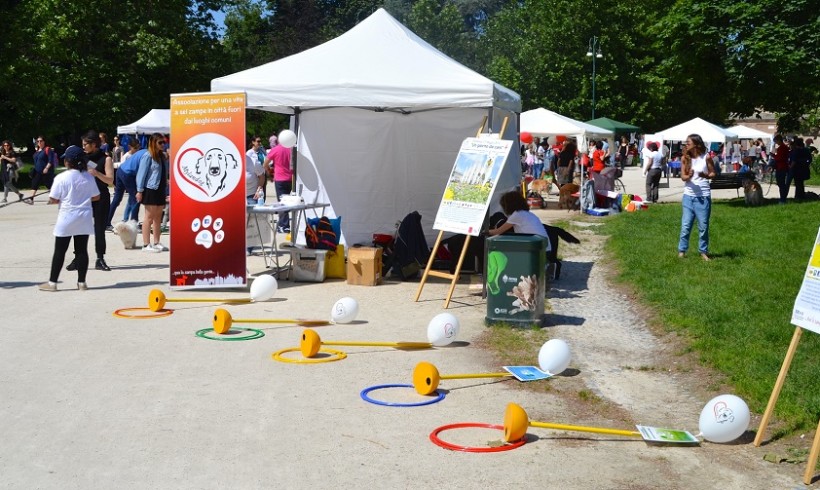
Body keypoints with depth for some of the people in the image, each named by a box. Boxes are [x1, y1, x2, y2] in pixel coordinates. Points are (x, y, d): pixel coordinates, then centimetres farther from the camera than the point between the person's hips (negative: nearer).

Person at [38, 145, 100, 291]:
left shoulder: (61, 178, -11)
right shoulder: (88, 177, 0)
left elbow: (53, 200, -10)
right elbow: (96, 197, 7)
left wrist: (65, 199, 9)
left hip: (66, 219, -3)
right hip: (84, 219, 3)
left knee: (59, 251, 4)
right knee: (82, 250, 6)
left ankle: (52, 282, 10)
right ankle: (81, 282, 9)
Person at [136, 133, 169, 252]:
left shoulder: (162, 157, 13)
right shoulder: (148, 156, -9)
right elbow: (142, 174, -10)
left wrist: (166, 192, 14)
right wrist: (140, 190, -13)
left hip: (160, 190, 7)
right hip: (150, 190, -7)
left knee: (158, 217, 10)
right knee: (149, 217, -5)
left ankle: (156, 243, 17)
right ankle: (146, 245, -2)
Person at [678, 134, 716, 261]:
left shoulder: (706, 157, -5)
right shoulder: (685, 158, 1)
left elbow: (713, 173, 2)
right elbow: (682, 176, -1)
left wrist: (705, 175, -20)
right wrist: (688, 176, -23)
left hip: (703, 196, -1)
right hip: (688, 196, 2)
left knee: (703, 226, 6)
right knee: (686, 225, 2)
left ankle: (703, 251, 17)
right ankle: (682, 251, 11)